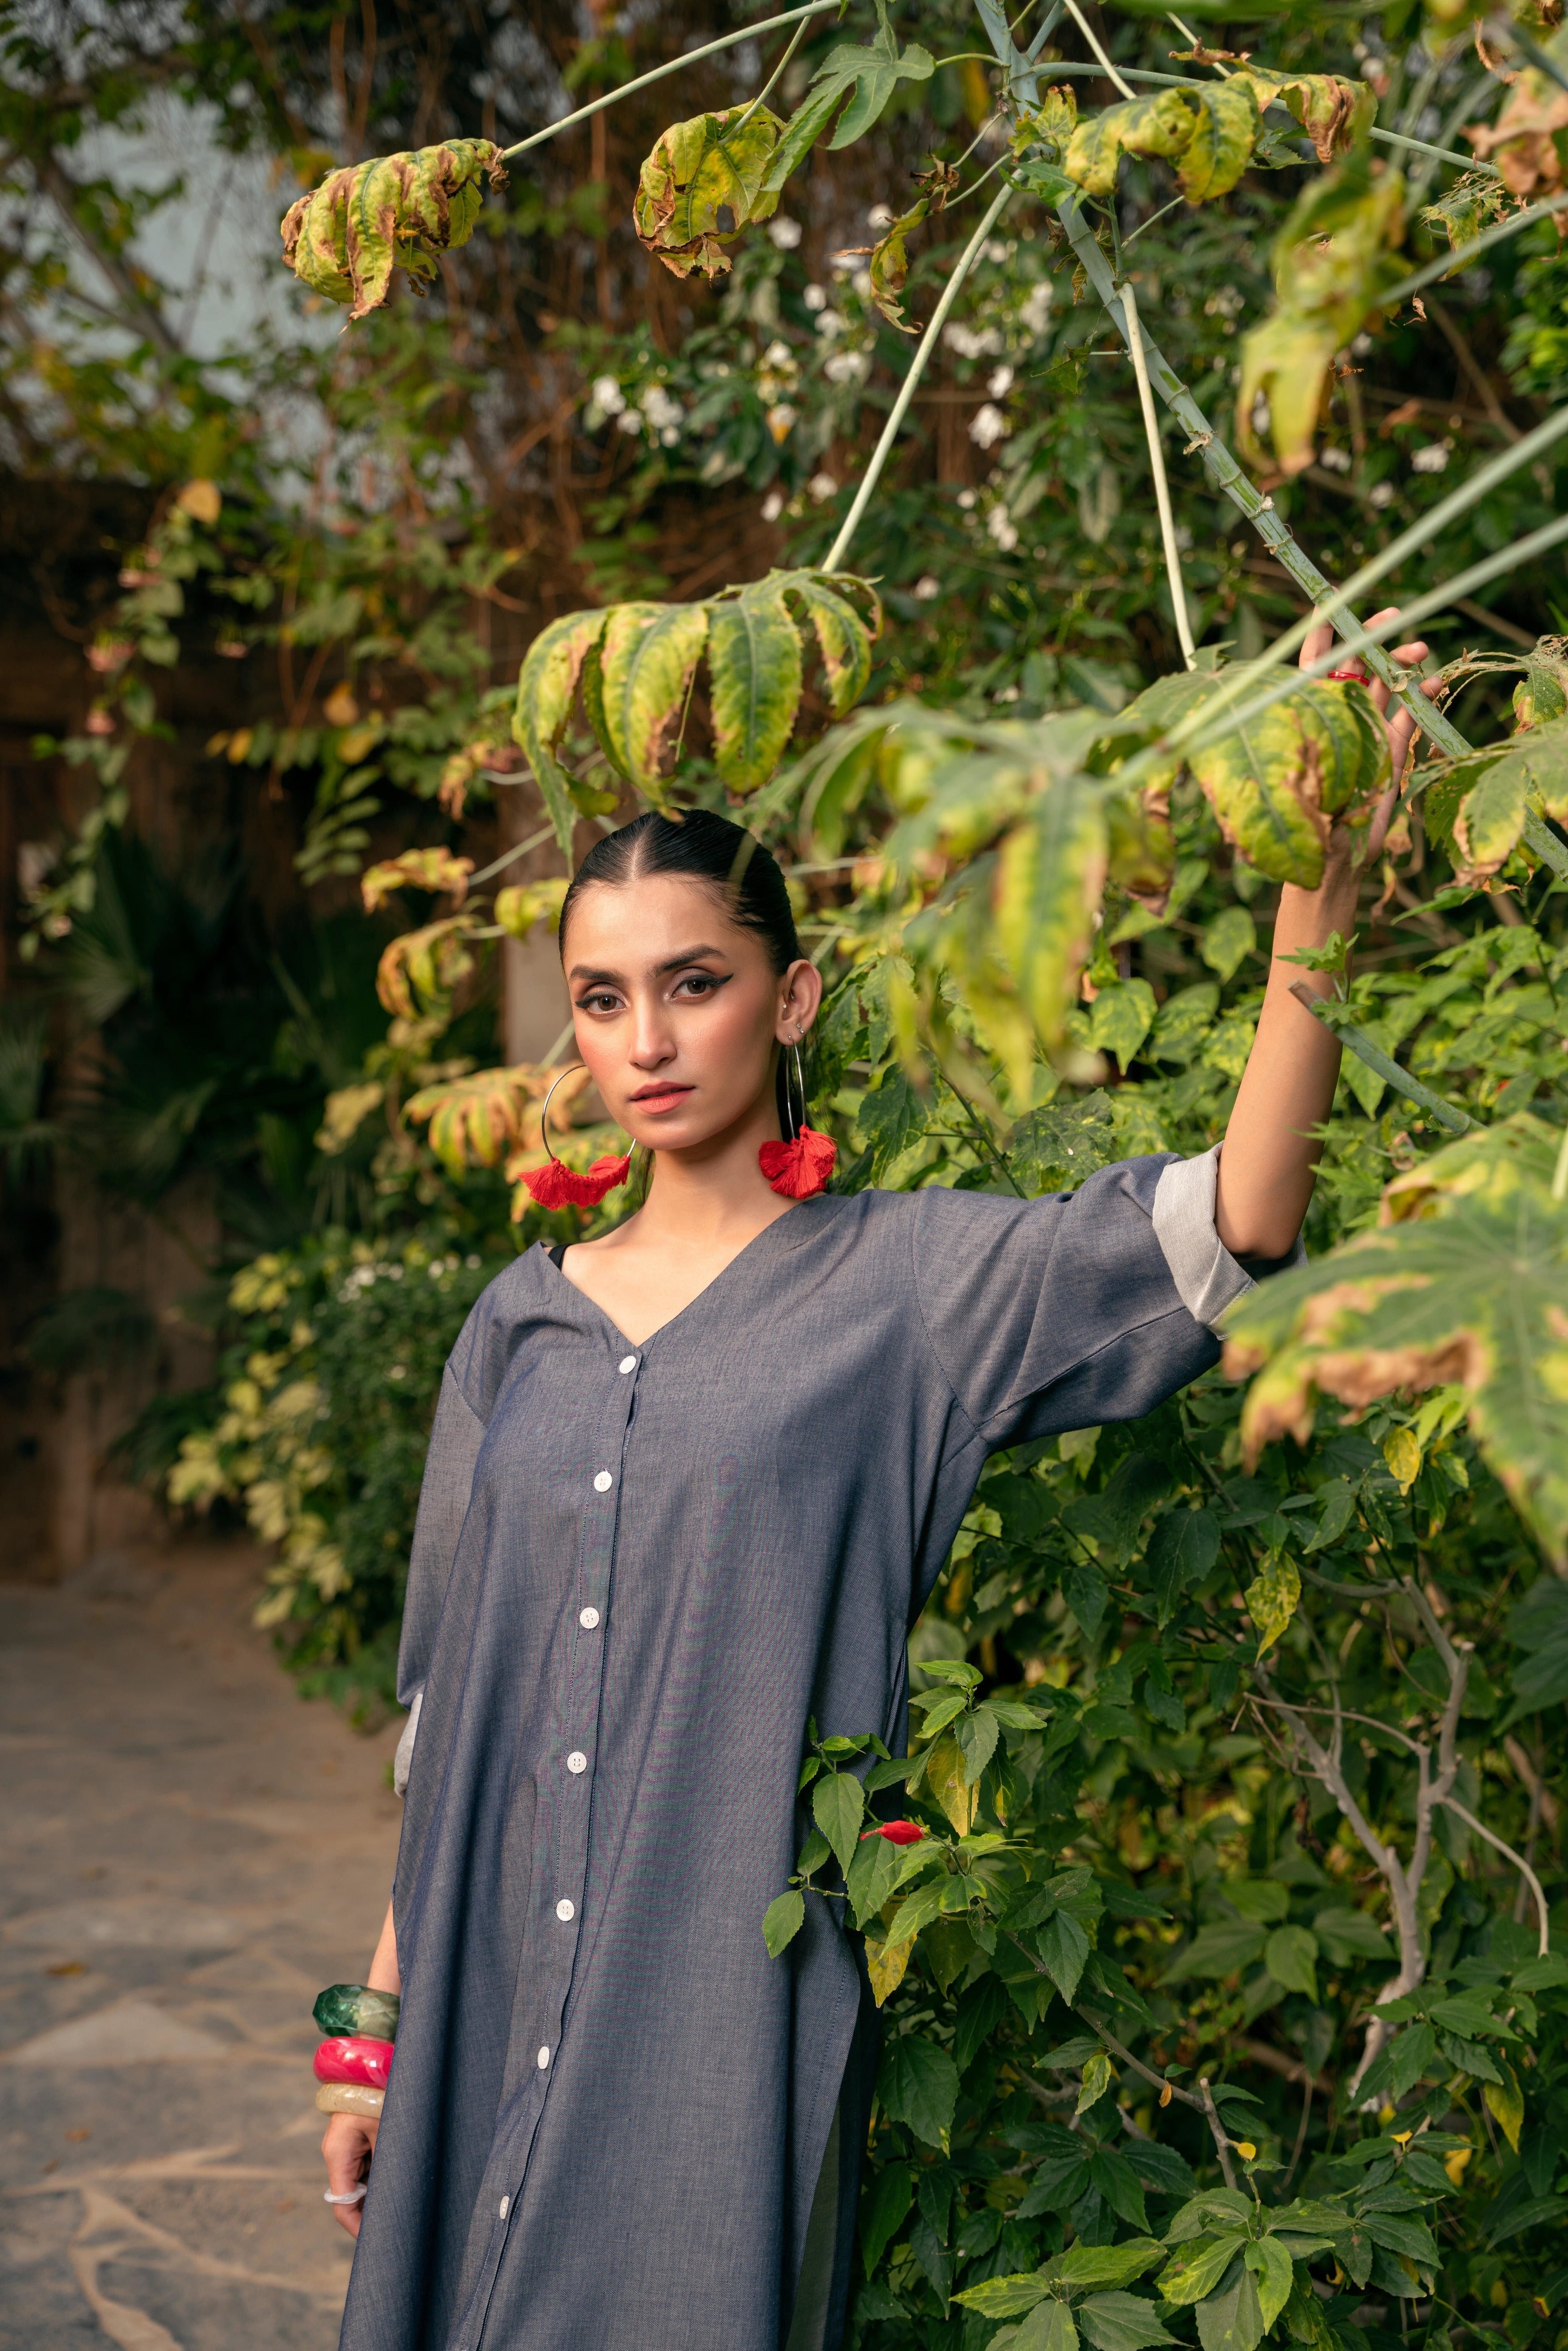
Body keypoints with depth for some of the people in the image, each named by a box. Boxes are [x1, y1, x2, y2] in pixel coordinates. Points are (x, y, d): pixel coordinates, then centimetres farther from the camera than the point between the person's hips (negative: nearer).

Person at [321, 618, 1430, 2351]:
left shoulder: (910, 1281, -5)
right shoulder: (525, 1323, 8)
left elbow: (1231, 1227, -21)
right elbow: (446, 1703, 12)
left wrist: (1320, 882, -32)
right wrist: (379, 2021, 12)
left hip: (737, 2017, -4)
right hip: (492, 2006, 4)